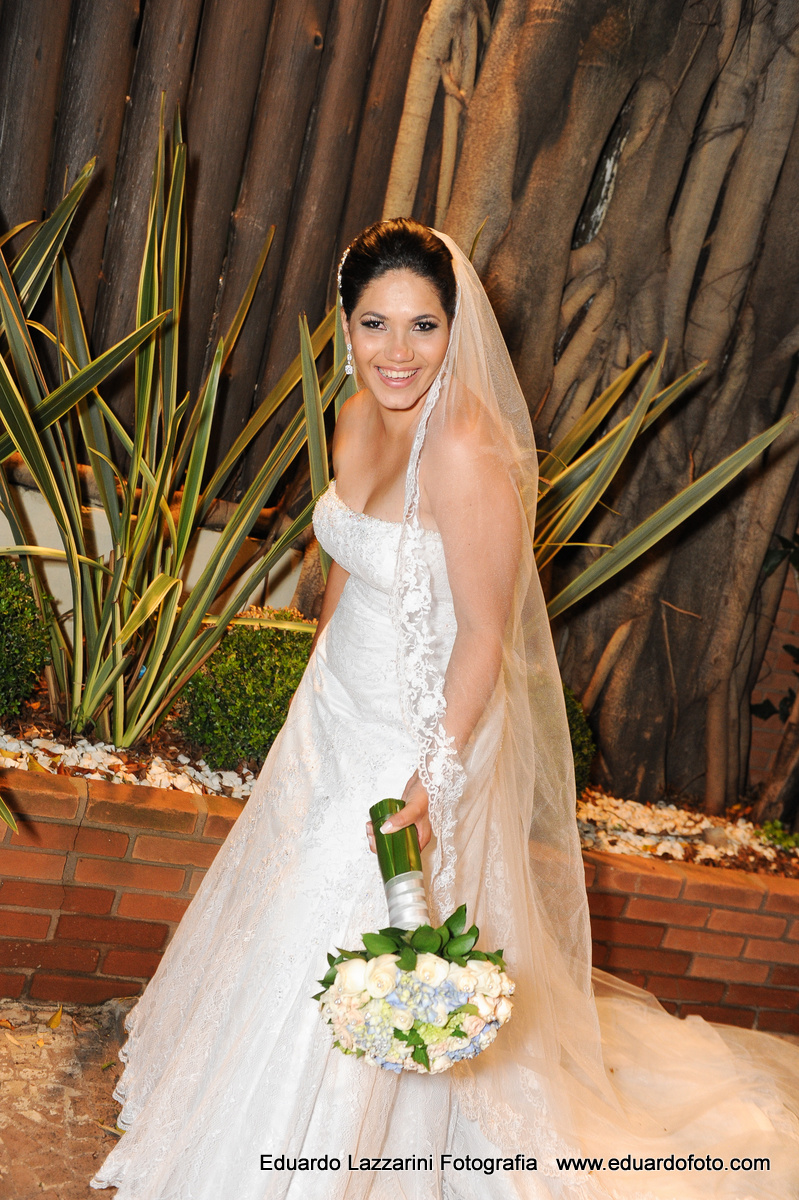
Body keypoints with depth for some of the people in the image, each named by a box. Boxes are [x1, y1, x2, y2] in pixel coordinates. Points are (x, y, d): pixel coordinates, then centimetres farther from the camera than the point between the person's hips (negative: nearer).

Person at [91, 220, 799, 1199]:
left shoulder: (466, 451, -28)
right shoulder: (357, 420, -3)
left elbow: (485, 634, -23)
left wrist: (434, 778, -21)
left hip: (421, 733, -8)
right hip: (338, 708, 9)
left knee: (365, 945, 7)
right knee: (296, 897, 27)